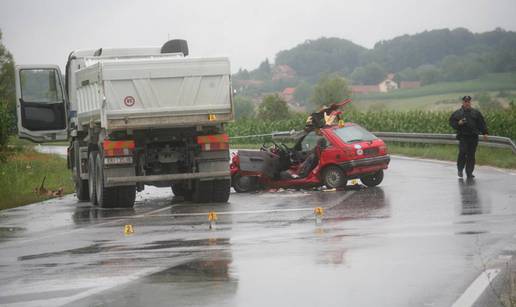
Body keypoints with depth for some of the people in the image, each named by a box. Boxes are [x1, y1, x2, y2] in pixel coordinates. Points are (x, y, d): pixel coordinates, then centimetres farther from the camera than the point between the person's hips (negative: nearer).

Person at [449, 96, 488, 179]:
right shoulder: (457, 113, 8)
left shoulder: (476, 112, 12)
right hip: (463, 136, -2)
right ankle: (460, 170, 4)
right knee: (463, 152, -14)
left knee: (471, 155, 2)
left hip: (473, 137, 2)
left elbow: (482, 123, 12)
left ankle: (469, 173, 9)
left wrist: (484, 133, 4)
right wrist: (458, 123, -11)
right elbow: (452, 122, 8)